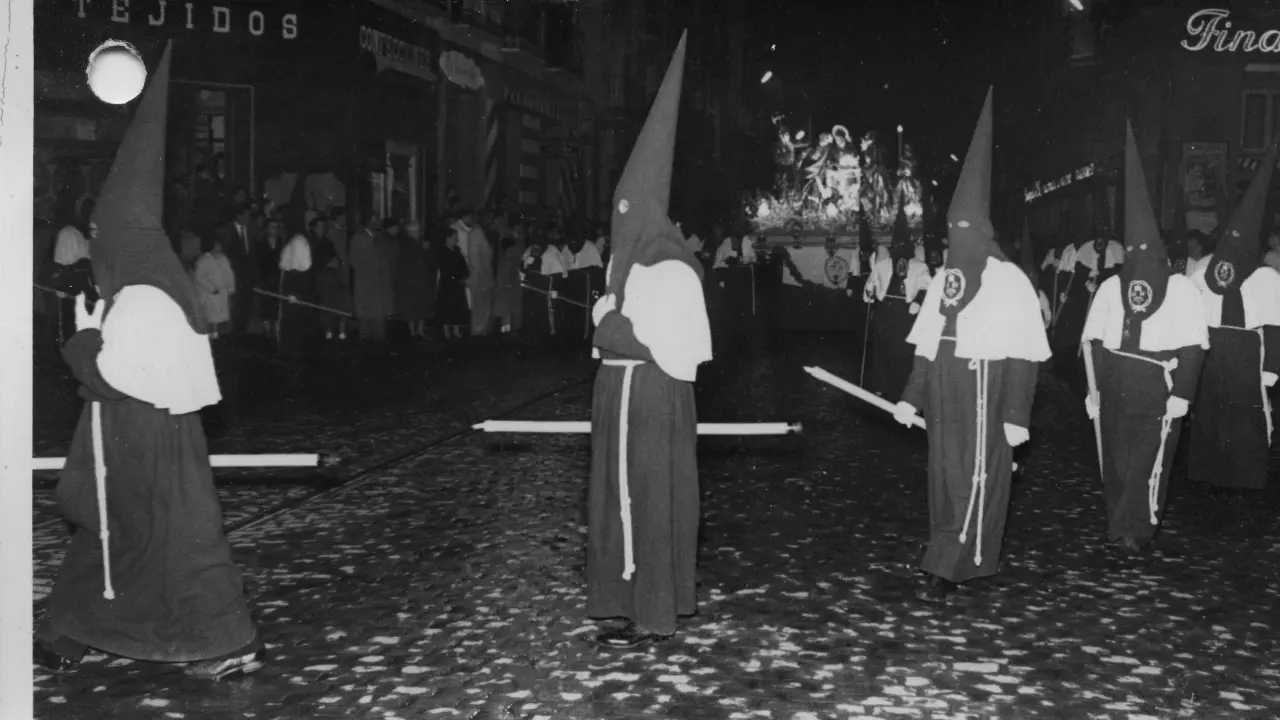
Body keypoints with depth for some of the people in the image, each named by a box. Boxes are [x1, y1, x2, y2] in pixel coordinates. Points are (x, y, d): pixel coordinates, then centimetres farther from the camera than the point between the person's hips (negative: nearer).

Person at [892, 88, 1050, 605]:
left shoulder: (1010, 282, -9)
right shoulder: (944, 280, 8)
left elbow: (1022, 357, -10)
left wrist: (1016, 416, -12)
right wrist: (911, 398, 8)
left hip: (985, 400, -6)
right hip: (945, 398, 6)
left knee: (976, 482, -3)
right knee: (945, 479, 11)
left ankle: (945, 570, 2)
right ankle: (955, 564, 23)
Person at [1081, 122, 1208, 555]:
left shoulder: (1180, 288, -4)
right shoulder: (1111, 287, 5)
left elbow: (1192, 346, -4)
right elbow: (1094, 342, 8)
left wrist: (1181, 393, -9)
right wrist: (1095, 388, 6)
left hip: (1159, 389, -3)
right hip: (1116, 388, 3)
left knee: (1149, 458, -5)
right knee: (1117, 457, 8)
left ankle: (1133, 528, 1)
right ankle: (1123, 525, 21)